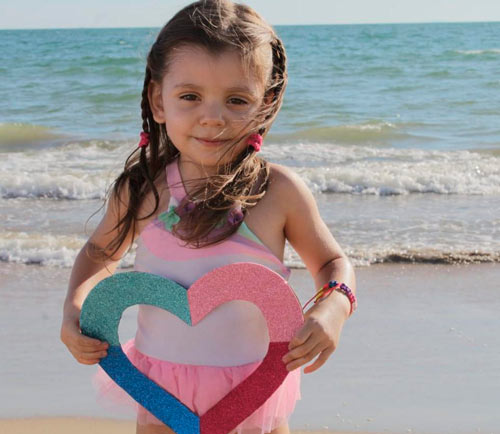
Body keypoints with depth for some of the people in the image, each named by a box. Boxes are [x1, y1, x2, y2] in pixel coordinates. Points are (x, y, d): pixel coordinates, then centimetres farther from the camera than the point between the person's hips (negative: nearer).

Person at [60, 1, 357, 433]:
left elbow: (332, 261, 3)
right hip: (162, 397, 1)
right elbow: (101, 252, 13)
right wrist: (75, 308, -4)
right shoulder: (140, 190, -7)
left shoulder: (278, 191, -13)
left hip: (254, 394, -1)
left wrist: (333, 306, -17)